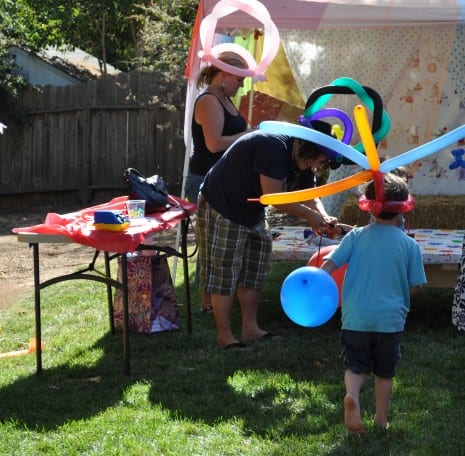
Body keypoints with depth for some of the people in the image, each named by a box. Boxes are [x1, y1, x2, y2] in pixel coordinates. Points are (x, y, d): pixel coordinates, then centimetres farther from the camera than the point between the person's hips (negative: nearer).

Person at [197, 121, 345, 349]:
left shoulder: (290, 153, 2)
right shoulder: (273, 147, -28)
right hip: (221, 210, -10)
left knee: (252, 272, 11)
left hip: (251, 214, 10)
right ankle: (224, 335, 2)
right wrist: (309, 215, -19)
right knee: (224, 272, -5)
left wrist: (321, 218, -11)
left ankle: (250, 329, 17)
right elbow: (273, 197, -28)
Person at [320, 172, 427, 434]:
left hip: (356, 317, 1)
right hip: (390, 318, -1)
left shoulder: (356, 236, -2)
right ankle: (381, 418, 23)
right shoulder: (409, 245, -6)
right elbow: (415, 286, -2)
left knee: (357, 366, 13)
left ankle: (352, 395, -15)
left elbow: (330, 264, -8)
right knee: (385, 371, 18)